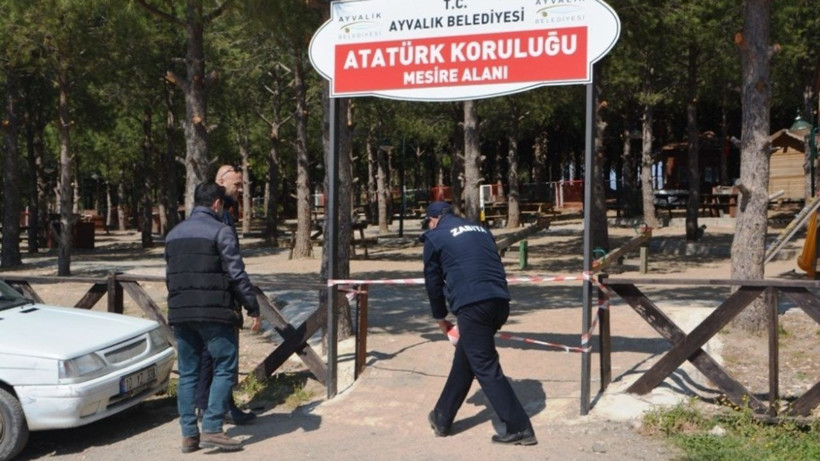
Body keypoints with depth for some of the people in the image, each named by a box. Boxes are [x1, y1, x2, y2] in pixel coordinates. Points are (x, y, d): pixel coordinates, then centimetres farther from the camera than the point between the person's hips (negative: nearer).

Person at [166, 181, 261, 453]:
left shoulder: (174, 234, 16)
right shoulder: (220, 231, -6)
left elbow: (169, 276, 19)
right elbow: (237, 275, -11)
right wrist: (253, 308, -6)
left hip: (180, 314, 7)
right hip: (214, 312, -7)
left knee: (187, 373, 10)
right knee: (225, 369, 0)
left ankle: (189, 434, 11)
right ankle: (212, 428, -6)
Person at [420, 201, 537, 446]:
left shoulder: (435, 237, 10)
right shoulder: (480, 229, 26)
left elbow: (433, 280, 15)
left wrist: (440, 317, 29)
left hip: (471, 305, -7)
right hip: (500, 301, 7)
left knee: (486, 367, -1)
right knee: (464, 360, 19)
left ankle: (519, 428, -2)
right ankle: (442, 418, 31)